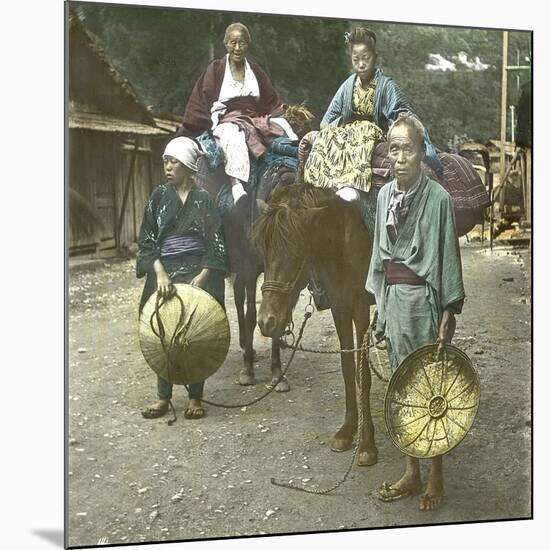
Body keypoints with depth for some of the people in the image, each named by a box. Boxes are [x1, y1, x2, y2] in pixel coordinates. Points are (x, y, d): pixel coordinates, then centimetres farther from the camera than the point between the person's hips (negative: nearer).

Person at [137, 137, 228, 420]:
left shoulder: (203, 199, 1)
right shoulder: (159, 197, 6)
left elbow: (216, 245, -2)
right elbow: (147, 240, 2)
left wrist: (202, 276, -14)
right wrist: (160, 274, -11)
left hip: (198, 273, -2)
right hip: (164, 272, 2)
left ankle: (195, 397, 11)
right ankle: (163, 396, 14)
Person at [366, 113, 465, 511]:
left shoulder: (438, 197, -11)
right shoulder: (386, 195, 6)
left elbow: (448, 257, -11)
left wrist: (449, 315, -13)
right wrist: (380, 302, 11)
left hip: (424, 298, -6)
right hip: (393, 297, 6)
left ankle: (436, 477, 21)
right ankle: (412, 473, 28)